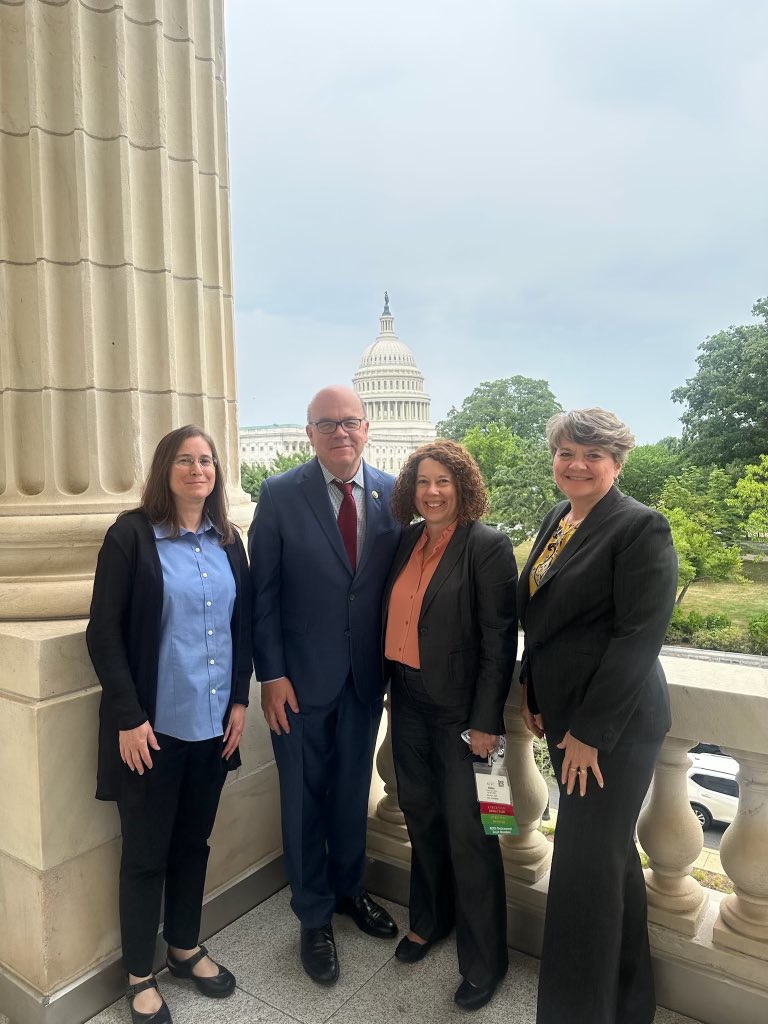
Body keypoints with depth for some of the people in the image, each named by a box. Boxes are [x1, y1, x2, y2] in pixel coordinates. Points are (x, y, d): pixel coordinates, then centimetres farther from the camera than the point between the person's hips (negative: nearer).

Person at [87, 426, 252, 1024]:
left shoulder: (228, 541, 5)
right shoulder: (131, 535, -10)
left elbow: (243, 626, 9)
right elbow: (105, 633, -11)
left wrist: (239, 699, 3)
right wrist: (129, 718, -14)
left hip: (214, 723, 5)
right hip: (154, 726, -4)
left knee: (194, 841, 20)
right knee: (145, 852, 12)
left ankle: (186, 946, 41)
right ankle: (140, 975, 33)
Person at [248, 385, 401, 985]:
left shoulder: (391, 494, -2)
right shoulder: (280, 495, -10)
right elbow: (263, 592, -8)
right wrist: (271, 674, -11)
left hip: (367, 675, 3)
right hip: (302, 677, -2)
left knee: (353, 789, 20)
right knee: (305, 797, 13)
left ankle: (348, 888, 46)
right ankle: (315, 917, 36)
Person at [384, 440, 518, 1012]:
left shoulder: (487, 546, -14)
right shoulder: (409, 541, 5)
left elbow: (500, 641, -15)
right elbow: (397, 620, 10)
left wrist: (486, 722, -16)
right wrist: (391, 684, 7)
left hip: (461, 709, -6)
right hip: (410, 701, 6)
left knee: (467, 833, 6)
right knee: (421, 814, 20)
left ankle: (485, 962, 28)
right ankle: (429, 921, 44)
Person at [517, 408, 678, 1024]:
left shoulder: (641, 528, -15)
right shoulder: (557, 521, 8)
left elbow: (639, 637, -20)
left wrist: (590, 730, -18)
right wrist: (533, 692, 11)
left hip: (615, 722, -8)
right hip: (564, 713, 8)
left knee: (586, 864, 1)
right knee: (610, 852, 22)